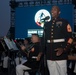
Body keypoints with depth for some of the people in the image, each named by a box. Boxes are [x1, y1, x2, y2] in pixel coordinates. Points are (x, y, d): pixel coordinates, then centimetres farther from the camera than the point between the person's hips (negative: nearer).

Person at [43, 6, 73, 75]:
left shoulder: (64, 22, 2)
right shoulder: (46, 24, 16)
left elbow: (70, 37, -4)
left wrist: (64, 49, -17)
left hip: (60, 54, -4)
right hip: (49, 55, 4)